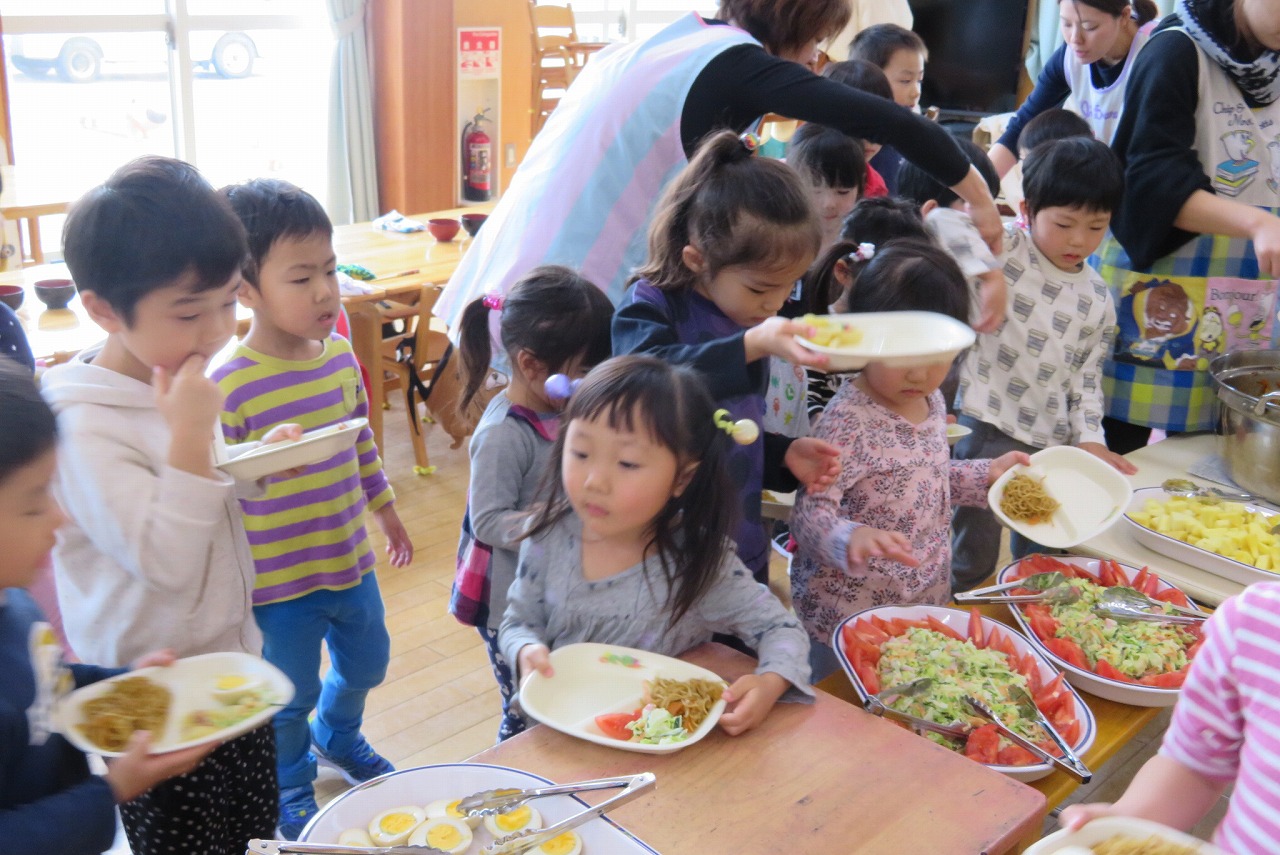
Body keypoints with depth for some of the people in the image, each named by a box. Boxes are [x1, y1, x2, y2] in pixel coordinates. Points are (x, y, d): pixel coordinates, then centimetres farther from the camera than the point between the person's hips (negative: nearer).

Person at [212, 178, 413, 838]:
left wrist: (385, 509, 20)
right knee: (291, 696, 13)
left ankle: (338, 735, 58)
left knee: (366, 663, 26)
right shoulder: (230, 384, -24)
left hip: (349, 559, 6)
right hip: (278, 579, -6)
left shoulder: (340, 354, -2)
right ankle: (292, 789, 43)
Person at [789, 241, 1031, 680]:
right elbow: (811, 512, -26)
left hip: (925, 603, 8)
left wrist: (986, 474, 8)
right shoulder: (847, 421, -24)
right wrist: (852, 539, -45)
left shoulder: (932, 400, 2)